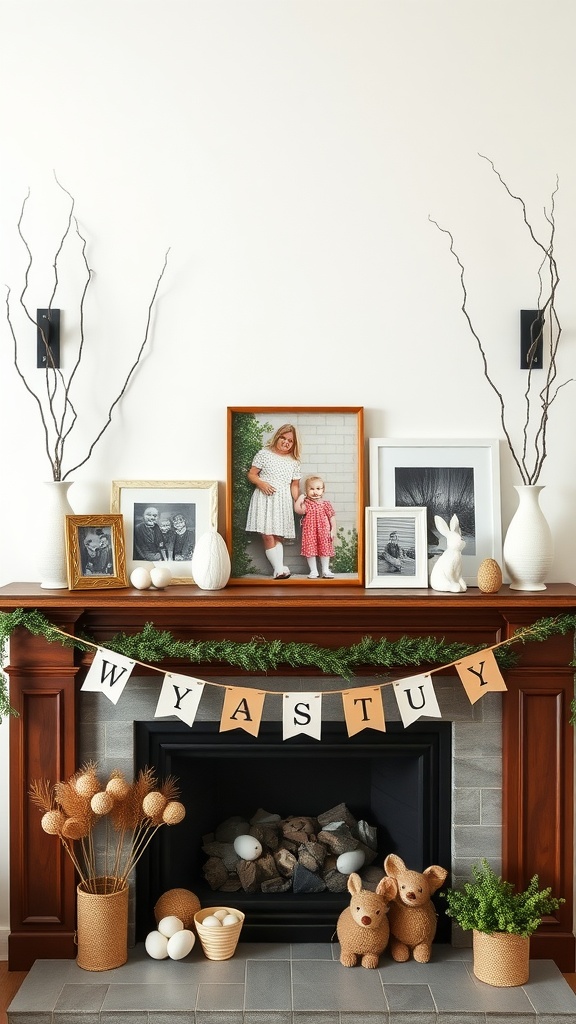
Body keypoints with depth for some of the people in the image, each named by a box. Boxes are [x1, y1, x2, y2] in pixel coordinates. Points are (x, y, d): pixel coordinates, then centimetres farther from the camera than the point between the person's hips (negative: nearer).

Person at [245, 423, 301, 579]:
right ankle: (278, 568, -14)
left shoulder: (294, 461, 11)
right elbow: (251, 474, 4)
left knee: (278, 536, 2)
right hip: (265, 498, -3)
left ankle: (278, 569, -3)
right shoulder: (264, 453, 2)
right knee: (268, 536, -13)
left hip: (283, 501, 3)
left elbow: (294, 485, 13)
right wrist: (261, 483, -15)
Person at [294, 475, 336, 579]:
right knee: (310, 550, 2)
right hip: (309, 532, -1)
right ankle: (313, 571, 12)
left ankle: (325, 570, 18)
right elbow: (298, 510, -17)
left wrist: (333, 530, -3)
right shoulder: (306, 503, -3)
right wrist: (299, 499, -18)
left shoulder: (326, 504, 1)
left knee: (325, 550, 7)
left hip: (323, 531, 1)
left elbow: (332, 517, 2)